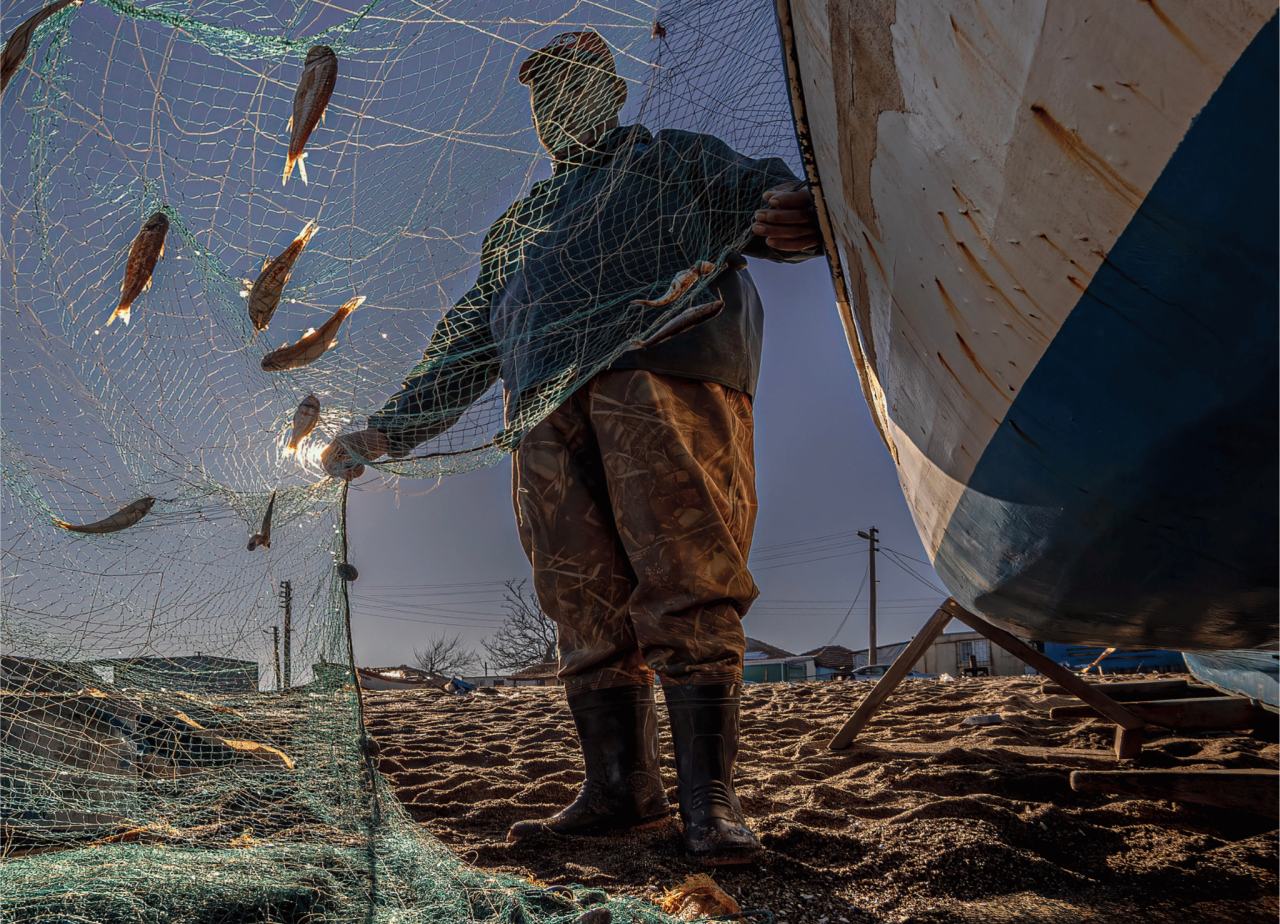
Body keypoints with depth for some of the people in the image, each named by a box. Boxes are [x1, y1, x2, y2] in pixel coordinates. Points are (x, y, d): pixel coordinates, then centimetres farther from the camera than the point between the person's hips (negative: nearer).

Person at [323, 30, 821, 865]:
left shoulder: (673, 161, 24)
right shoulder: (520, 223, 36)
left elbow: (757, 191, 5)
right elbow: (465, 343, 34)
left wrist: (789, 213, -22)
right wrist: (386, 431, 28)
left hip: (664, 376, -5)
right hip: (549, 407, 5)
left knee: (685, 589, -13)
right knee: (587, 603, -1)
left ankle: (709, 800, -11)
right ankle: (621, 788, 4)